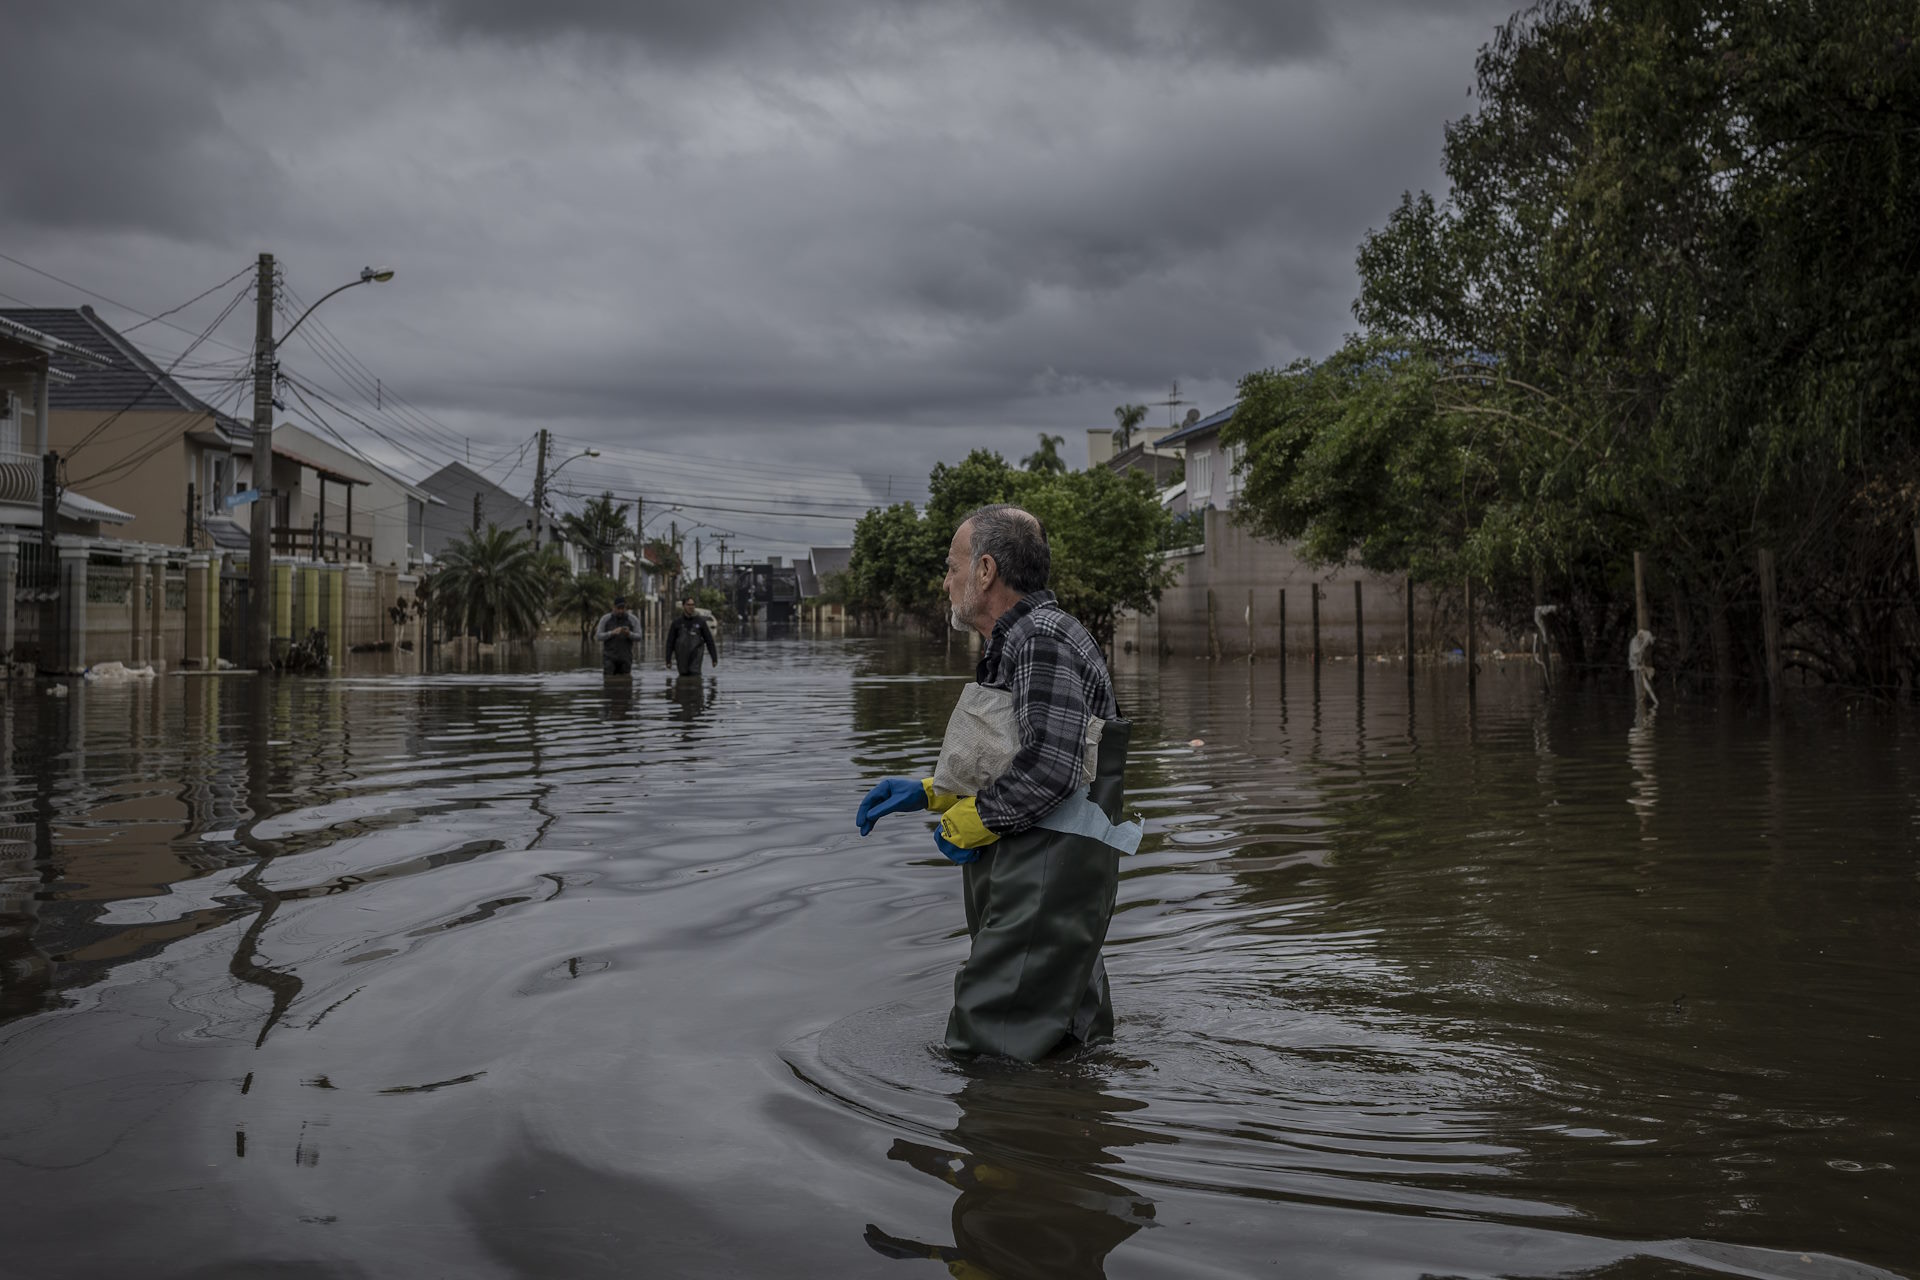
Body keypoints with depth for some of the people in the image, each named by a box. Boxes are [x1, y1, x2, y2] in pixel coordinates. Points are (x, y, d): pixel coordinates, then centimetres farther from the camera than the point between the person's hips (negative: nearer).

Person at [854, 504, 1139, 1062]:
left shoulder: (1042, 640, -15)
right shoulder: (1018, 642, 19)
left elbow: (1050, 766, -26)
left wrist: (967, 823, -13)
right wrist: (928, 792, 17)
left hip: (1047, 879, -11)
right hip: (1025, 875, 11)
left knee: (989, 1055, -12)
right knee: (1074, 1054, 18)